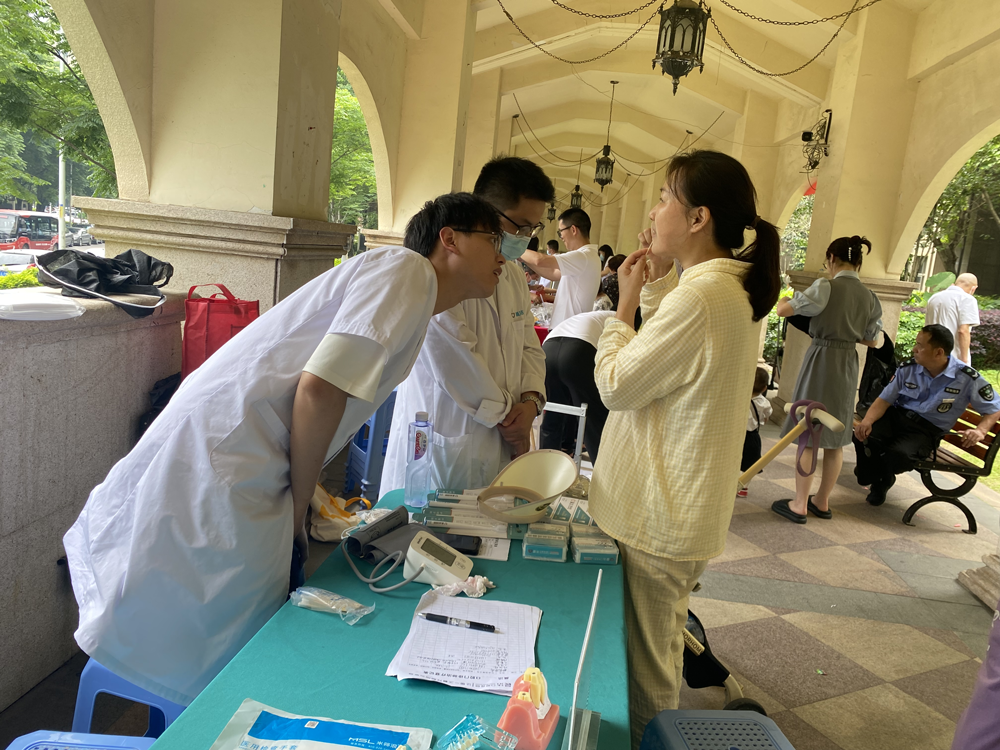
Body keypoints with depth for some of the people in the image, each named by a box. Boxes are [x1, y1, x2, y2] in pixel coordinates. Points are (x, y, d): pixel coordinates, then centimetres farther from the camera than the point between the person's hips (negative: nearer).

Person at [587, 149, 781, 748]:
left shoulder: (699, 297, -26)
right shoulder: (736, 290, 6)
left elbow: (615, 385, -19)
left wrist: (625, 302, -7)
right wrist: (658, 283, 7)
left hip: (656, 518, -10)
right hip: (689, 510, 10)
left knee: (644, 665, 9)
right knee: (663, 648, 27)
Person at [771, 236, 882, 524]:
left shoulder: (826, 287, -14)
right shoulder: (870, 297, 6)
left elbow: (783, 310, -11)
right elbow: (872, 340, 15)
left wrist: (785, 299, 11)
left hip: (821, 360, -6)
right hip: (849, 365, 6)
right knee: (835, 438, 14)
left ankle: (799, 505, 8)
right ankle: (822, 502, 26)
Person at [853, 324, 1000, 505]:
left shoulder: (967, 379, -8)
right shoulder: (908, 369, 0)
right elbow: (885, 399, 0)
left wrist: (980, 431, -19)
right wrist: (867, 420, -20)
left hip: (926, 430, -2)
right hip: (896, 415, 3)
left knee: (898, 454, -35)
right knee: (863, 436, -29)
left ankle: (883, 480, 5)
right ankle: (875, 478, 5)